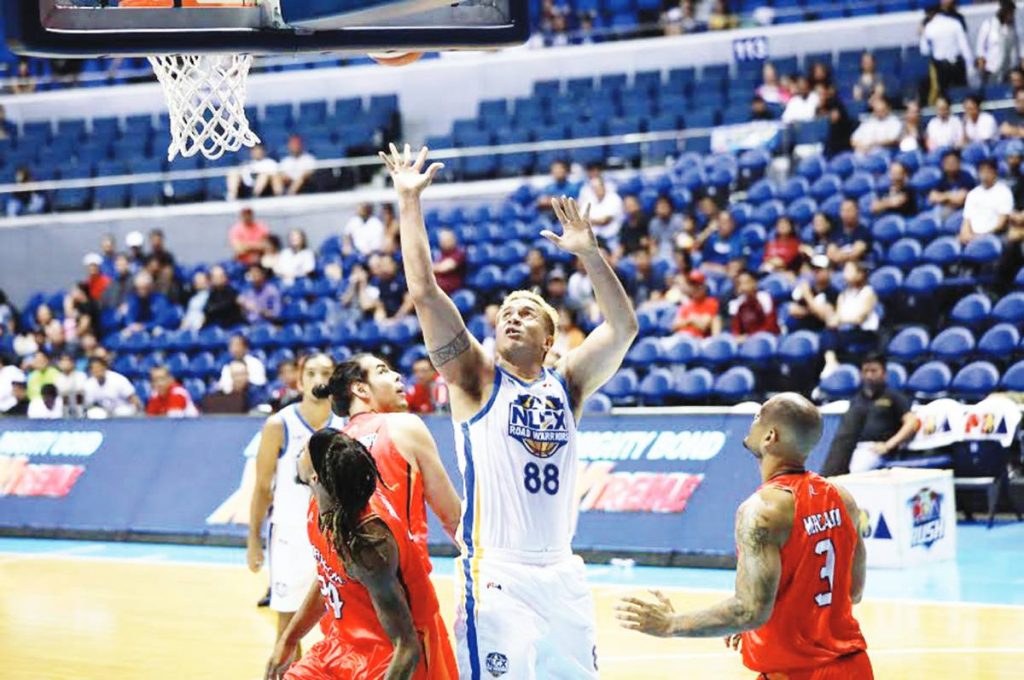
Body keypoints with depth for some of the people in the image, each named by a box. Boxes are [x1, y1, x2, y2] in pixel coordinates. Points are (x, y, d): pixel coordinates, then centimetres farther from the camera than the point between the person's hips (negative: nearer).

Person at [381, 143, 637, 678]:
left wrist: (588, 253, -6)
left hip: (562, 576, 5)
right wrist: (409, 201, -9)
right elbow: (424, 293, -7)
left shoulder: (566, 385, 11)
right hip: (497, 577, -4)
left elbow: (623, 326, 2)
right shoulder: (477, 380, 2)